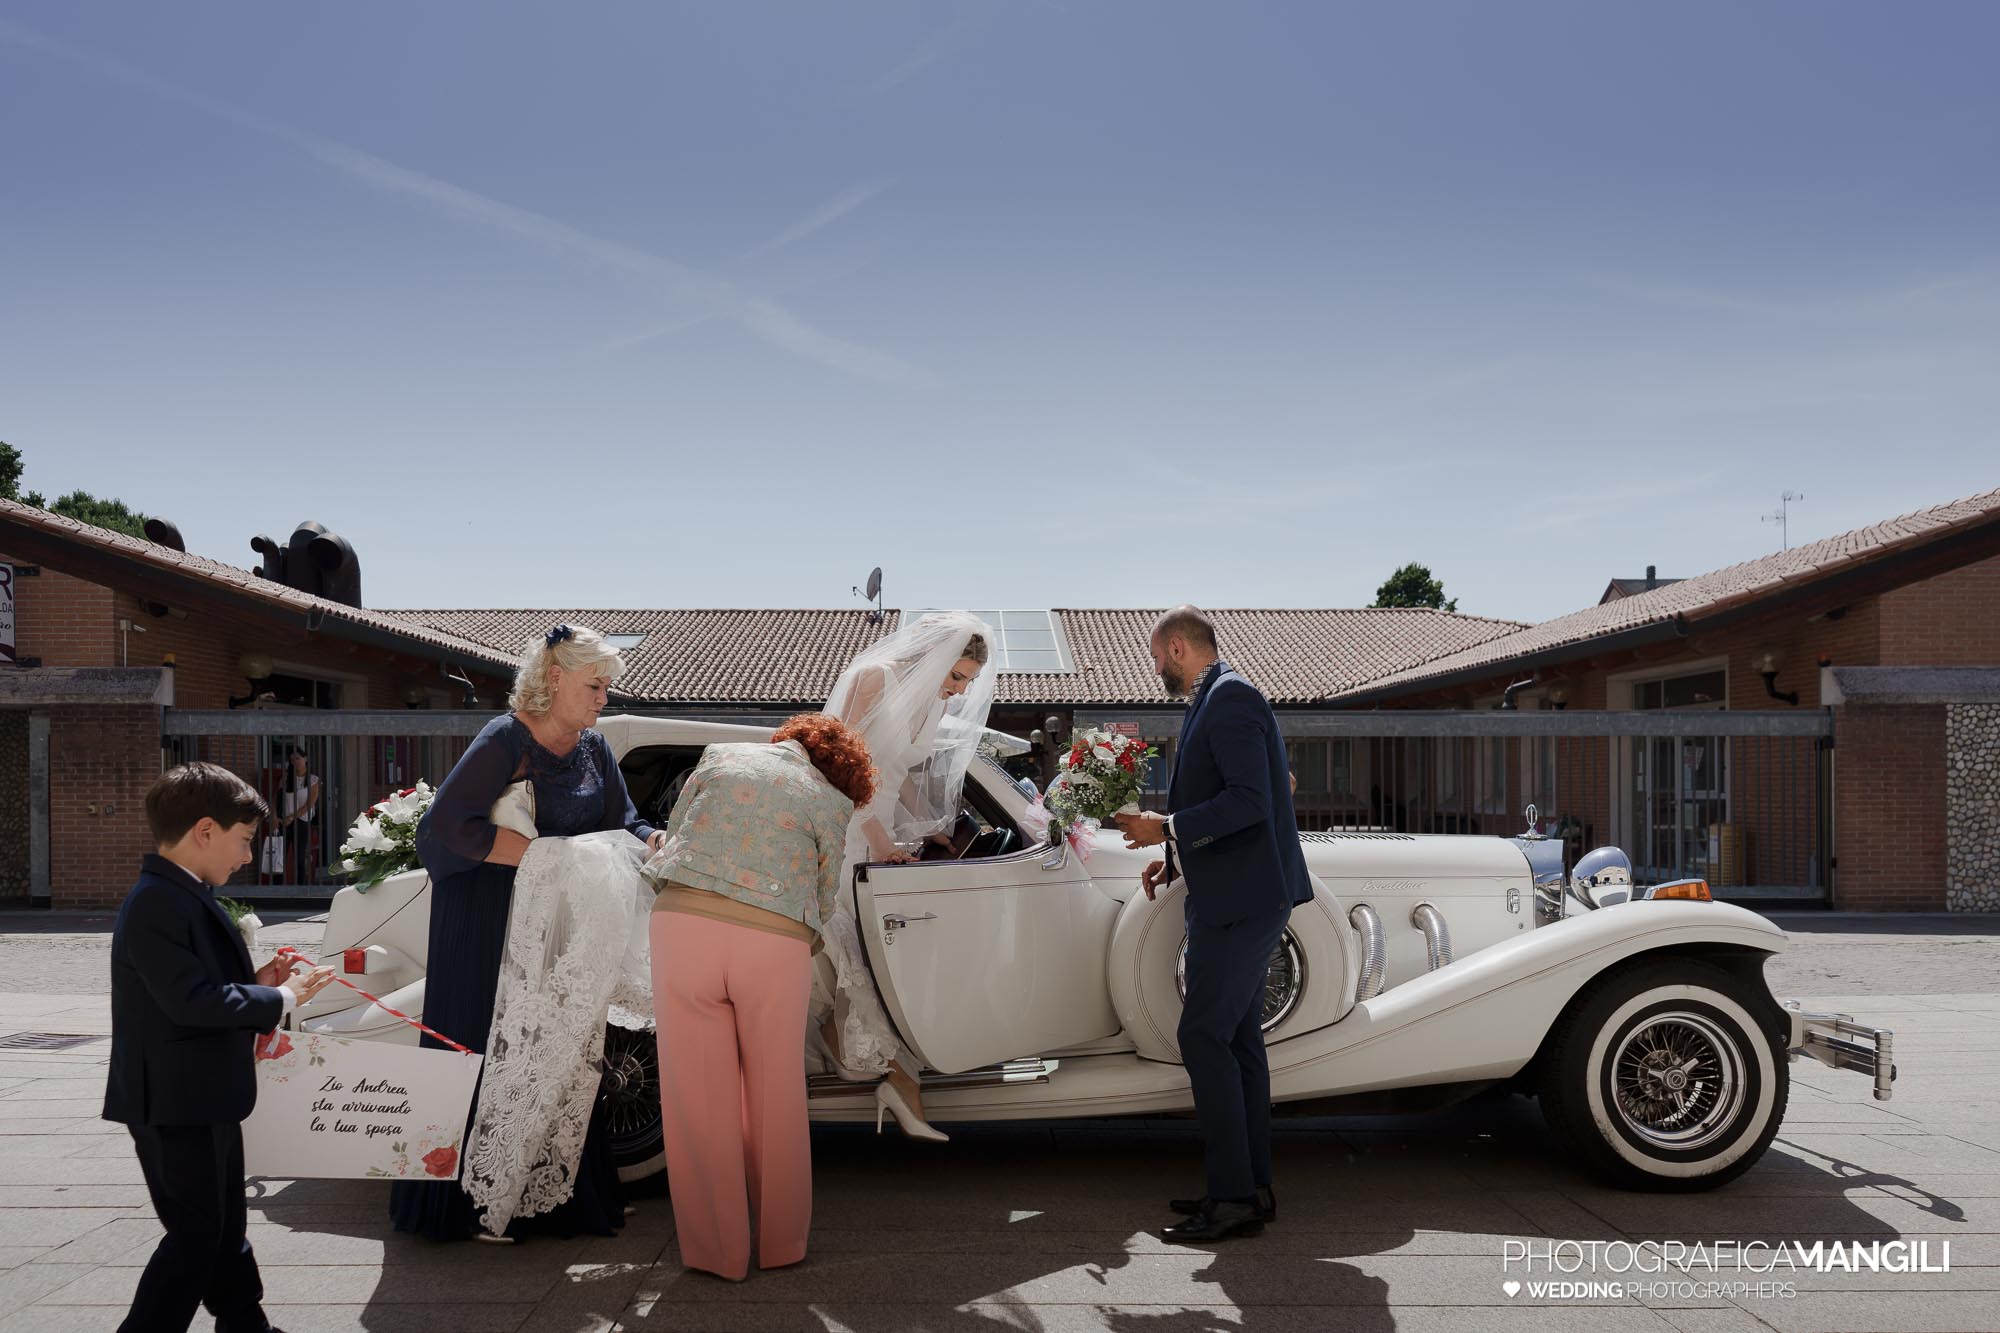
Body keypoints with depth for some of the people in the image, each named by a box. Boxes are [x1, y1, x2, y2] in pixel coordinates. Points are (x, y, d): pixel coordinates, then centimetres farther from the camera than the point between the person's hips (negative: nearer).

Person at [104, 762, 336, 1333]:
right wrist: (281, 998, -18)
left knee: (225, 1224, 20)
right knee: (195, 1233, -4)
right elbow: (191, 1001, -29)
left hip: (207, 1098, 11)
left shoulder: (187, 897, 11)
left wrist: (255, 982, 3)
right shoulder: (157, 904, -22)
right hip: (175, 1104, -10)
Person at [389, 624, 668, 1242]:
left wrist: (655, 841, -18)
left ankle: (561, 1196, 21)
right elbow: (450, 825, -24)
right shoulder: (505, 740, -16)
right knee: (484, 1050, 2)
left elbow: (621, 822, 5)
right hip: (486, 922, -6)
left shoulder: (593, 749, 5)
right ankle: (468, 1204, 14)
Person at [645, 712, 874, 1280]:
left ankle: (717, 1251, 17)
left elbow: (673, 833, 26)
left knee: (699, 1096, 10)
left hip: (682, 920, 1)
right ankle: (781, 1243, 26)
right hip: (776, 940, -1)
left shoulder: (720, 756, 19)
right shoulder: (833, 803, 14)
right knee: (776, 1099, 15)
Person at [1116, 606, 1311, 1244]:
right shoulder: (1218, 699, 18)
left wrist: (1168, 828, -18)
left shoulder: (1229, 697, -13)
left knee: (1204, 1035, -10)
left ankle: (1233, 1198, -7)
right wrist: (1175, 856, 17)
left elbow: (1250, 800, -23)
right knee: (1237, 1037, 12)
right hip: (1235, 896, 10)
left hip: (1241, 897, -10)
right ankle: (1252, 1186, 19)